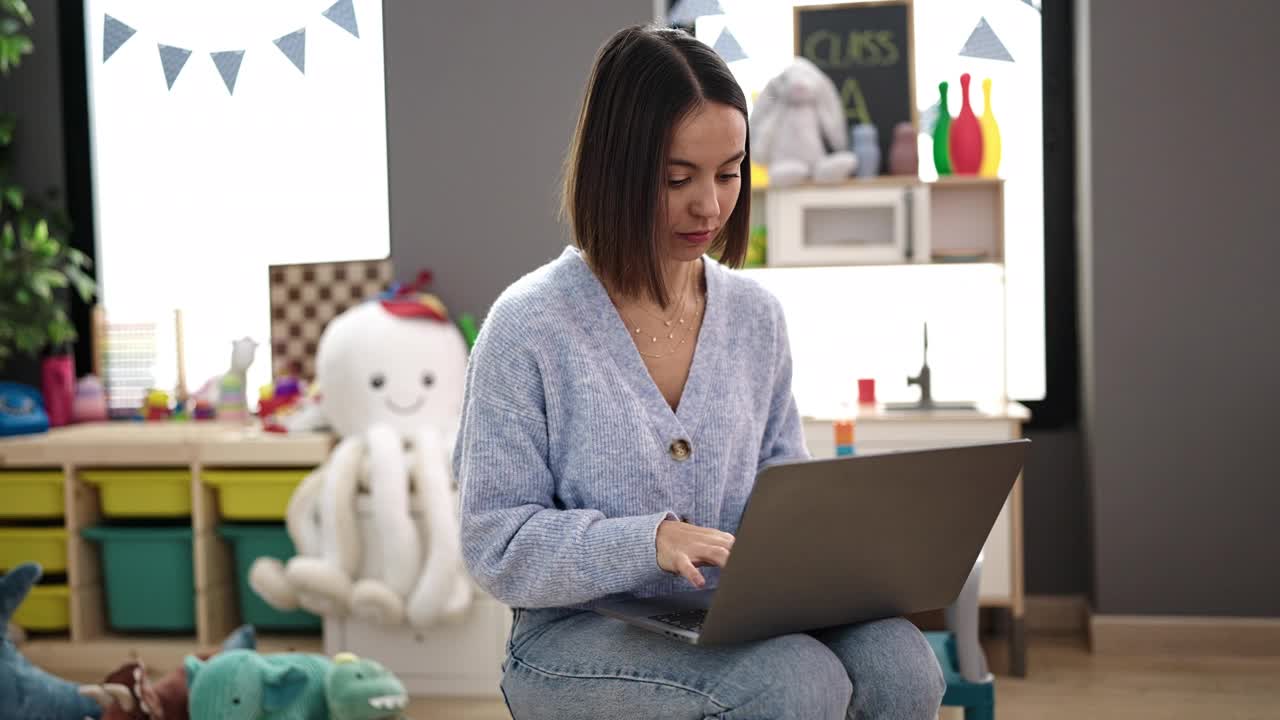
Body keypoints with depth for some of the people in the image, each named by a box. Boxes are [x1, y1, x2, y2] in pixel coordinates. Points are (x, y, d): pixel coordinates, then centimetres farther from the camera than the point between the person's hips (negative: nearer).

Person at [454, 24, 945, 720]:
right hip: (574, 635, -4)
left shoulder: (755, 315, 7)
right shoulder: (528, 327, -9)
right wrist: (649, 541, -26)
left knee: (899, 661, -25)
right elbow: (495, 545, -10)